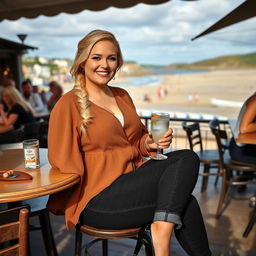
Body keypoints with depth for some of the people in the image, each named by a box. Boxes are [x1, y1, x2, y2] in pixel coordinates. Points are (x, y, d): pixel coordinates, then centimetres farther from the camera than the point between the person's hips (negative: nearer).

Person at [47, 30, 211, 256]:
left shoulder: (122, 96, 13)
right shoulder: (69, 104, -6)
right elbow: (64, 162, -5)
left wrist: (149, 144, 1)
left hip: (134, 178, 7)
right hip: (97, 200, -6)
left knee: (187, 158, -18)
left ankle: (162, 234, -19)